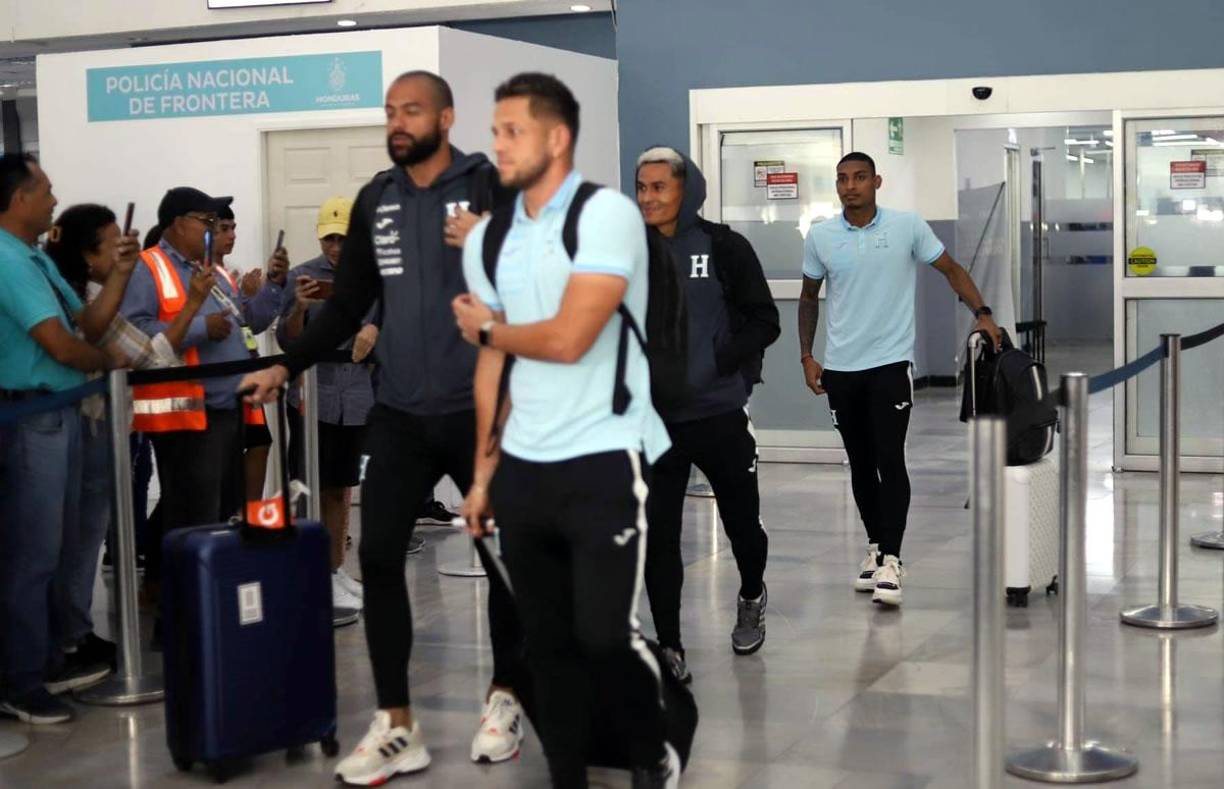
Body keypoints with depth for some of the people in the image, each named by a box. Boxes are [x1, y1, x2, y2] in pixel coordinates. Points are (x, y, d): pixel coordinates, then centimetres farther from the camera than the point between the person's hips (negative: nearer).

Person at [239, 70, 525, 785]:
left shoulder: (490, 186, -6)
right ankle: (397, 726, 7)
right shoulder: (375, 201, 8)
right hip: (400, 413, 4)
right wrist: (287, 366, 7)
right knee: (379, 555, -1)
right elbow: (349, 303, 14)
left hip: (481, 408, -4)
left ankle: (505, 698, 28)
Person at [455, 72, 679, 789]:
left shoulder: (608, 214, -10)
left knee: (604, 634, -7)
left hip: (603, 464, -6)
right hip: (522, 470, 6)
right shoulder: (487, 239, 10)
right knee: (548, 643, 9)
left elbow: (567, 339, -17)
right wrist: (483, 474, 14)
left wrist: (486, 328, 1)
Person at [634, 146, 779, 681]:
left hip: (720, 413, -1)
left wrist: (717, 364, -16)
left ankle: (751, 598, 45)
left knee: (741, 520, 14)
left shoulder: (724, 248, -5)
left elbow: (763, 322, -5)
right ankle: (668, 648, 5)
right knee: (657, 534, -4)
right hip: (654, 417, 2)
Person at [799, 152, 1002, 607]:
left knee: (890, 461, -10)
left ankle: (890, 561, -9)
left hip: (890, 363, -3)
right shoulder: (819, 237, 2)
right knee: (860, 464, 10)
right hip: (840, 368, 3)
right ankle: (875, 547, 24)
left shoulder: (907, 226, -4)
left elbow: (950, 270, 5)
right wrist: (806, 356, 8)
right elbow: (809, 298, 14)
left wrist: (982, 314, -7)